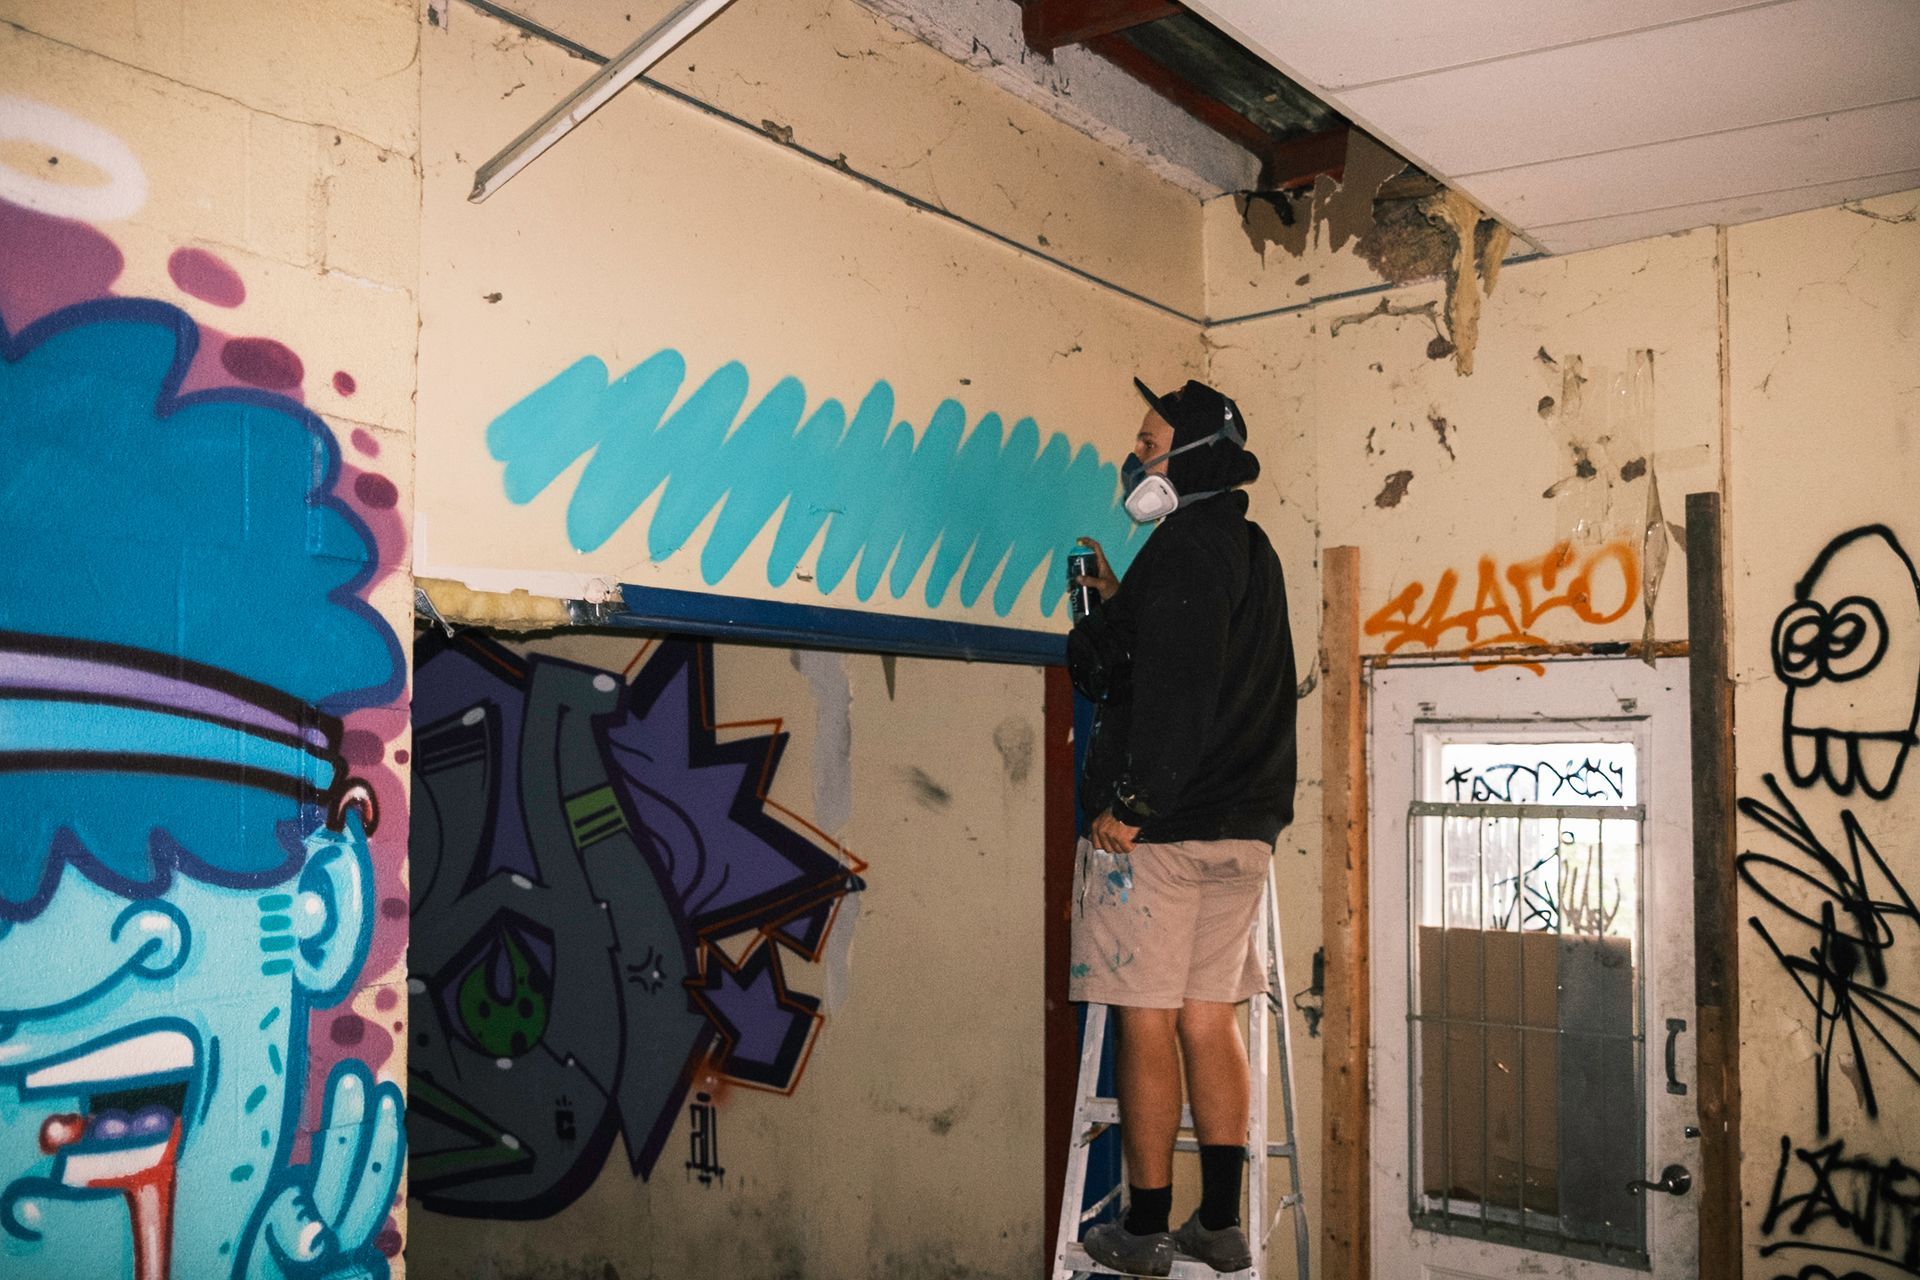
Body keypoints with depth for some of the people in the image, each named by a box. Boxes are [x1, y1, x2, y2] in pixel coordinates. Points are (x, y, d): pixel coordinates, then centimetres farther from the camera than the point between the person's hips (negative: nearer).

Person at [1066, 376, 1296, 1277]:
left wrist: (1128, 805, -17)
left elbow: (1174, 692, -20)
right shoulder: (1251, 549, 17)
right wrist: (1120, 606, 20)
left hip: (1159, 828, -9)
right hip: (1242, 826, 9)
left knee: (1147, 1025, -1)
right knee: (1210, 1020, 12)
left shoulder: (1184, 544, -11)